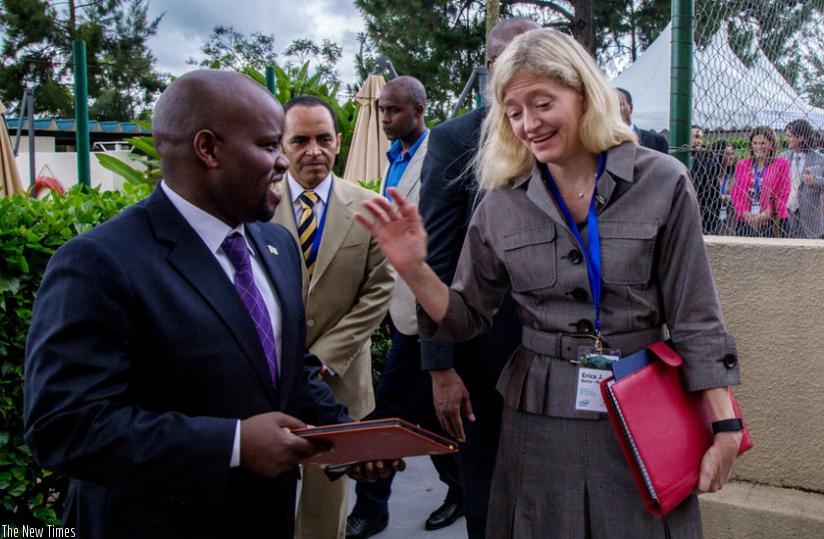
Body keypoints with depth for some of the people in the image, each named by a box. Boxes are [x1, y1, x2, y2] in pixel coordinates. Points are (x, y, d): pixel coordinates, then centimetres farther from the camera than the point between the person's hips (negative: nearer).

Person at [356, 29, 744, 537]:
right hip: (540, 419, 2)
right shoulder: (503, 204, -1)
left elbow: (694, 318, -4)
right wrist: (414, 269, -14)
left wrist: (725, 427, -4)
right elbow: (468, 316, 3)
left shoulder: (661, 183, -6)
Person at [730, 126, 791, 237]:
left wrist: (765, 215, -11)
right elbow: (735, 194, 10)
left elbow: (783, 195, 0)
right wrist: (746, 214, -6)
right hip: (745, 221, 3)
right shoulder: (742, 165, 15)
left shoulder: (781, 164, 6)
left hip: (772, 222, -3)